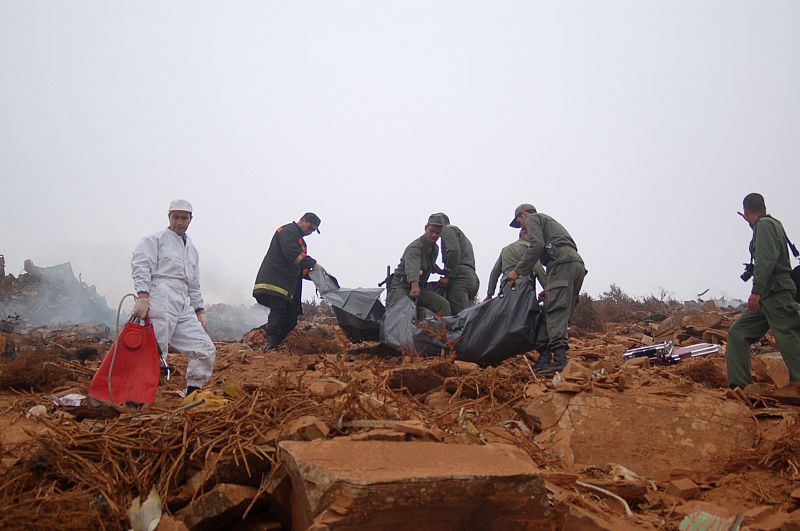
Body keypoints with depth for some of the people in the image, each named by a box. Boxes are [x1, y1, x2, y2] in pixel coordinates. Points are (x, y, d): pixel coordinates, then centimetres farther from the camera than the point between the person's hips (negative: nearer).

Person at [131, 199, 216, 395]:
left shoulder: (192, 249, 27)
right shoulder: (155, 239, 6)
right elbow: (141, 267, -8)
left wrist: (200, 312, 22)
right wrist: (142, 296, -21)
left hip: (184, 305, 7)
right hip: (160, 300, -7)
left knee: (205, 349, 0)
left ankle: (192, 392, 9)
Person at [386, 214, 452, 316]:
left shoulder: (435, 249, 11)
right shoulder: (415, 247, -19)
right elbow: (412, 267, -39)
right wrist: (414, 285, -56)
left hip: (419, 287, 8)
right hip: (401, 285, -8)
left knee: (443, 304, -13)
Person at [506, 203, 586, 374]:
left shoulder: (532, 218, 13)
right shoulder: (550, 221, 39)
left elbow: (537, 245, -6)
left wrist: (518, 271, -4)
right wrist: (548, 288, 31)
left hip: (562, 261, -9)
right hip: (578, 263, 9)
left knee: (556, 311, -18)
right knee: (562, 313, 4)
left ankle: (559, 359, -30)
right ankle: (545, 359, 1)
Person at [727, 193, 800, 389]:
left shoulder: (764, 224, -5)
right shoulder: (774, 224, 22)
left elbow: (767, 259, -18)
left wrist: (756, 291, -22)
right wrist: (752, 224, 57)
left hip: (776, 292, -10)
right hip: (768, 295, 10)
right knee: (737, 333, 4)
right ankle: (739, 385, 0)